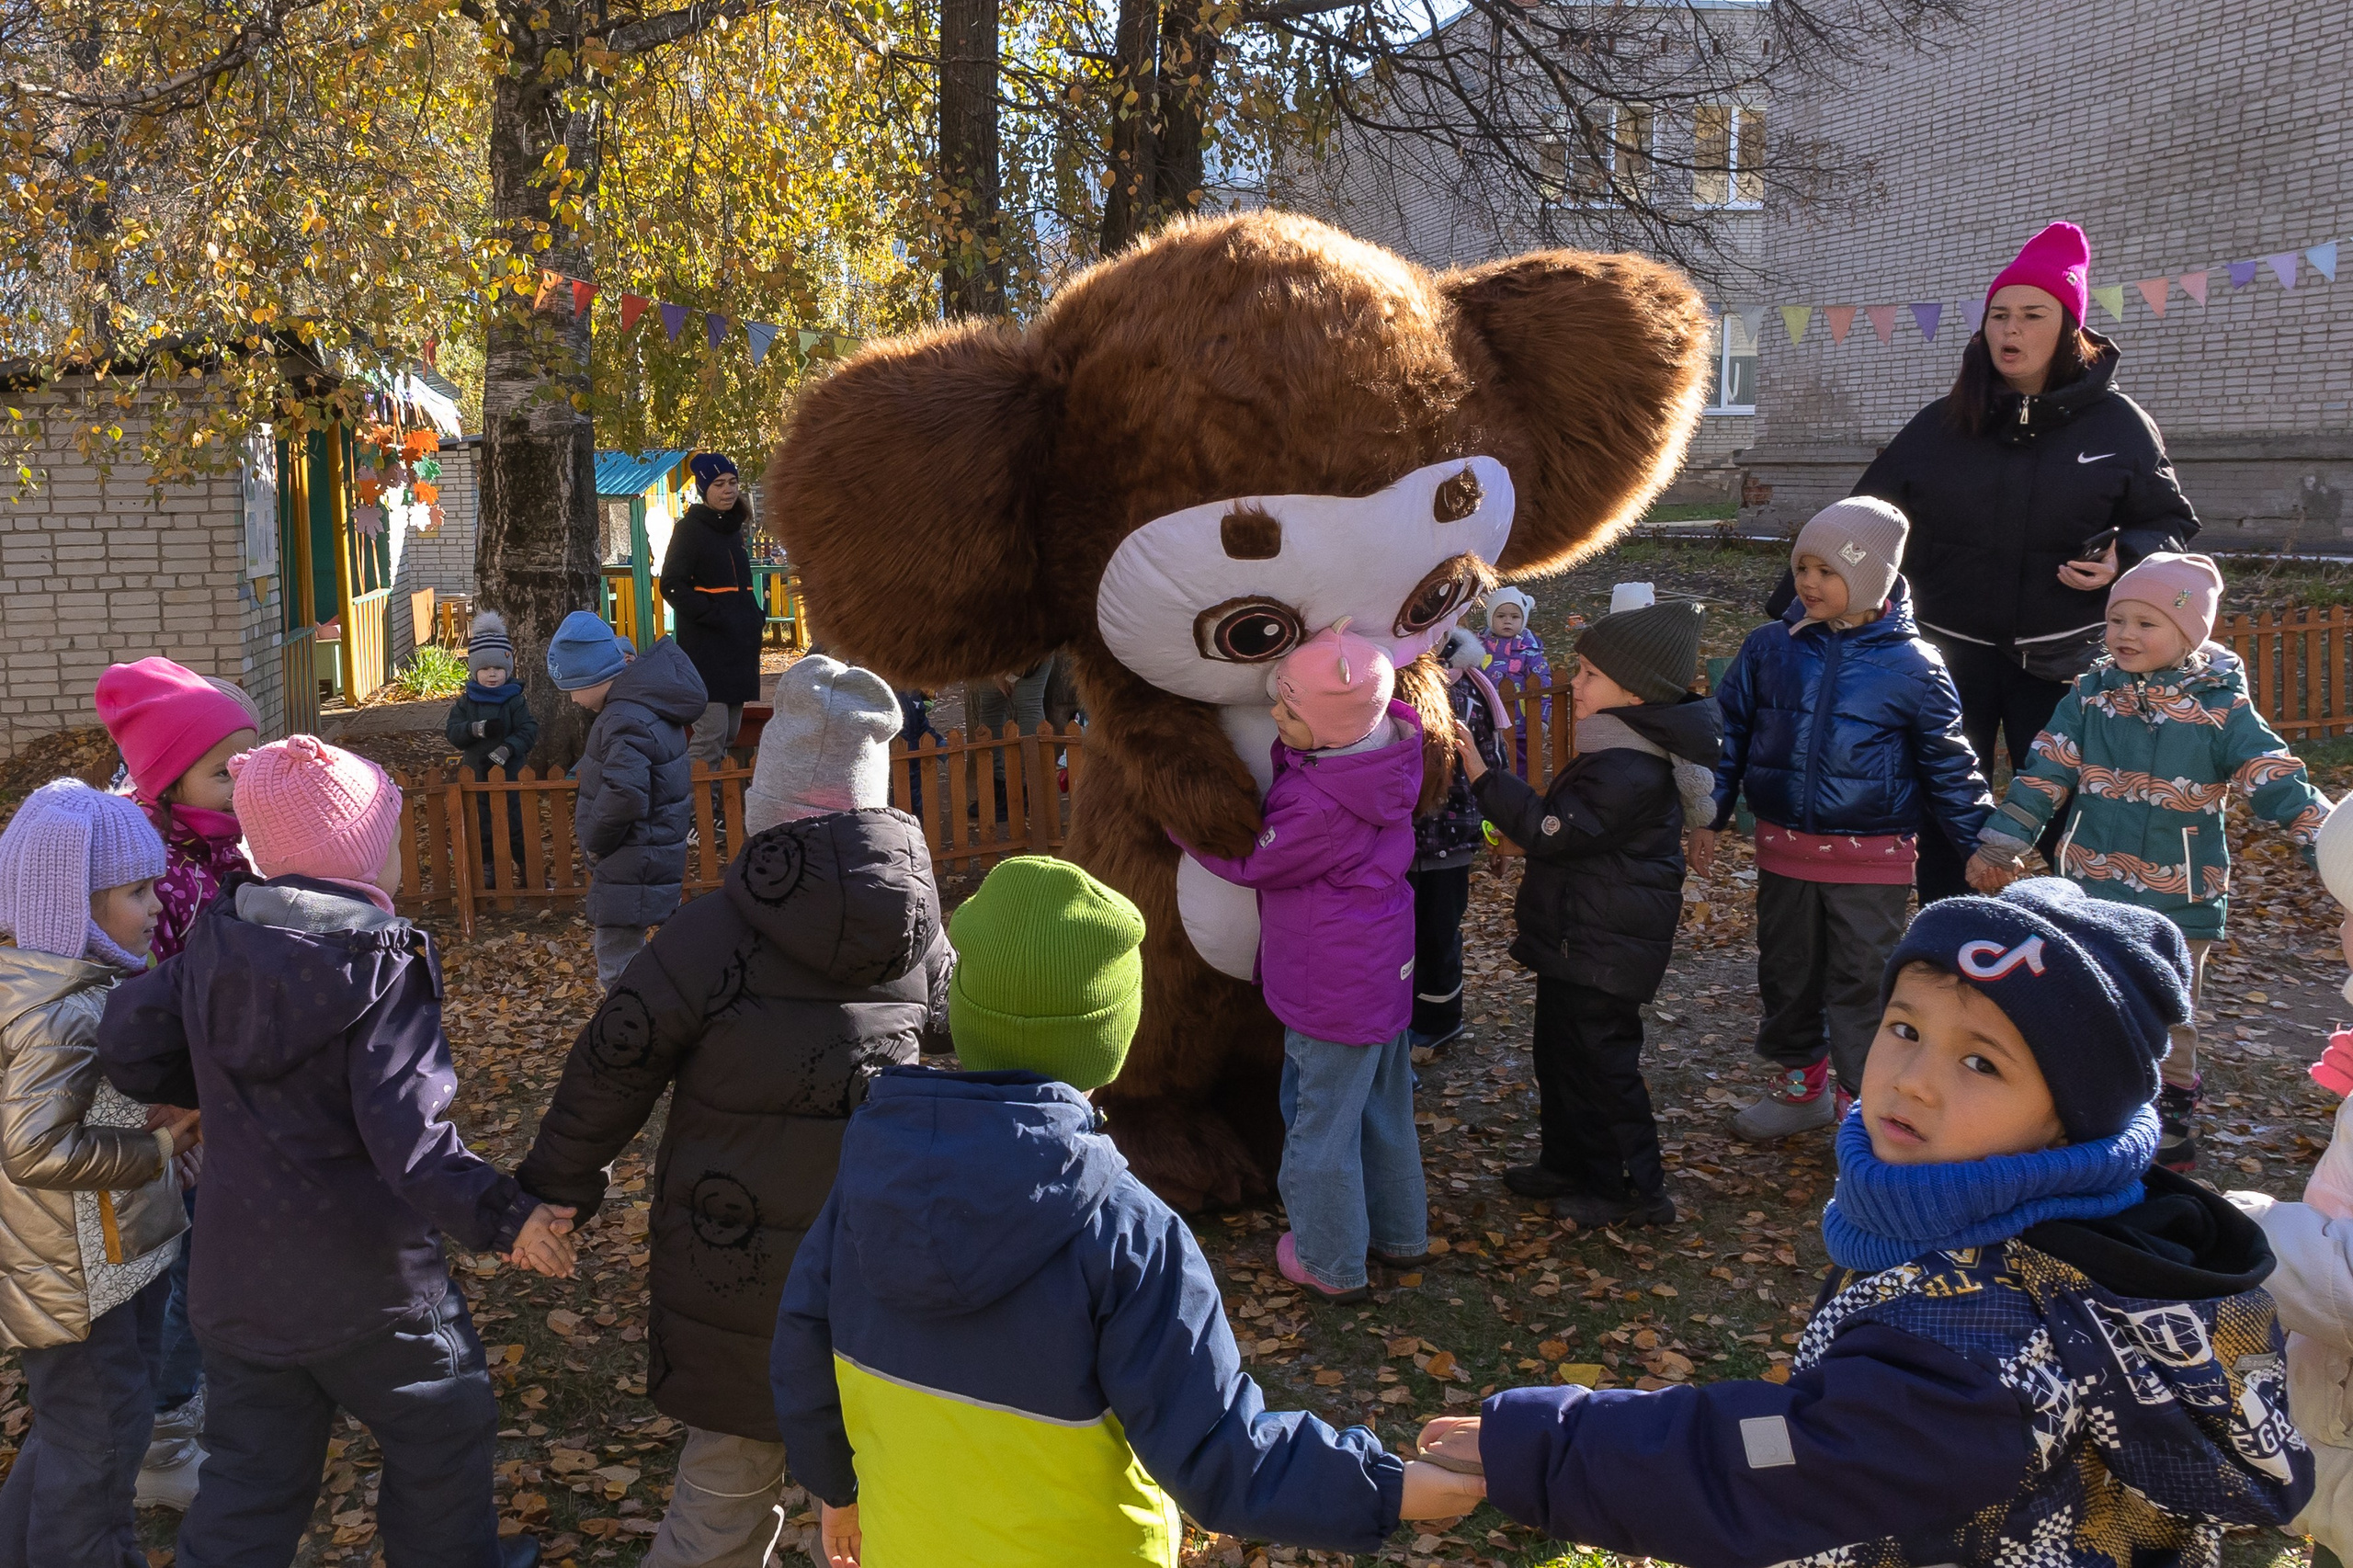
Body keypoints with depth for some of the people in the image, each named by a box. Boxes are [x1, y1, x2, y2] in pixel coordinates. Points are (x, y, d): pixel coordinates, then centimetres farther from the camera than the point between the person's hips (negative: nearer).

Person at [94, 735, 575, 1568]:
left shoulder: (212, 945, -3)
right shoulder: (385, 967, -21)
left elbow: (126, 1043, -1)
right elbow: (408, 1132, -29)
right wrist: (504, 1218, -23)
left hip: (234, 1276, 6)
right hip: (364, 1283, -5)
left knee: (250, 1477, 19)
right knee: (442, 1429, 20)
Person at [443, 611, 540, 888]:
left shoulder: (514, 701, -6)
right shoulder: (466, 702, 1)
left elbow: (529, 730, -12)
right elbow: (452, 732, -6)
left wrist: (506, 750, -25)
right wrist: (478, 729, -25)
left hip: (511, 774, -3)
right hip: (477, 776, 3)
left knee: (517, 825, 6)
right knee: (482, 829, 11)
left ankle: (528, 868, 17)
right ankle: (488, 871, 23)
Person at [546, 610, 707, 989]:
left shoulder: (625, 722, -25)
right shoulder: (648, 701, 8)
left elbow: (624, 795, -37)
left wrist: (596, 841, -19)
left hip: (631, 868, -10)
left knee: (616, 964, -3)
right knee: (628, 954, 22)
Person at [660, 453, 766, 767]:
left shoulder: (733, 529, 16)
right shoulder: (690, 528, -5)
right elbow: (672, 586, -12)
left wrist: (757, 617, 10)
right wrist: (714, 616, -18)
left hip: (738, 647, 8)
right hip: (706, 649, -8)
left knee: (729, 738, 10)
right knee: (711, 737, -14)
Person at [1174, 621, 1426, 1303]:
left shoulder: (1320, 807, -32)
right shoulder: (1385, 747, -8)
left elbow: (1249, 862, -15)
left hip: (1335, 990, -9)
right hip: (1385, 966, 9)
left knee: (1322, 1123, 10)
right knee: (1383, 1106, 25)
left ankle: (1331, 1265, 28)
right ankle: (1400, 1234, 42)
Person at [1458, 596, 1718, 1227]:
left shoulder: (1627, 774, -27)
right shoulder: (1618, 754, 8)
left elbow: (1549, 831, -26)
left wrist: (1483, 776, -24)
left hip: (1601, 952, -11)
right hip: (1578, 941, 11)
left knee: (1601, 1062, 1)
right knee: (1561, 1052, 21)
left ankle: (1637, 1191, 15)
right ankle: (1567, 1163, 36)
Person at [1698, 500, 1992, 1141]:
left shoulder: (1910, 666, -8)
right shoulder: (1769, 647, -1)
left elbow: (1948, 763, 0)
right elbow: (1729, 732, 8)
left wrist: (1982, 843, 2)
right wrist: (1709, 818, 7)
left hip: (1872, 857, -3)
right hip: (1784, 848, 4)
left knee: (1863, 982, 3)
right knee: (1786, 971, 15)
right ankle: (1800, 1082, 34)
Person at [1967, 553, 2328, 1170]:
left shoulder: (2221, 707, -7)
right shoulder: (2091, 694, -1)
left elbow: (2275, 778, -8)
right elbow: (2045, 773, 0)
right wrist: (2000, 842, -3)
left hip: (2180, 896, -2)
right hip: (2093, 890, 2)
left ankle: (2172, 1116, 27)